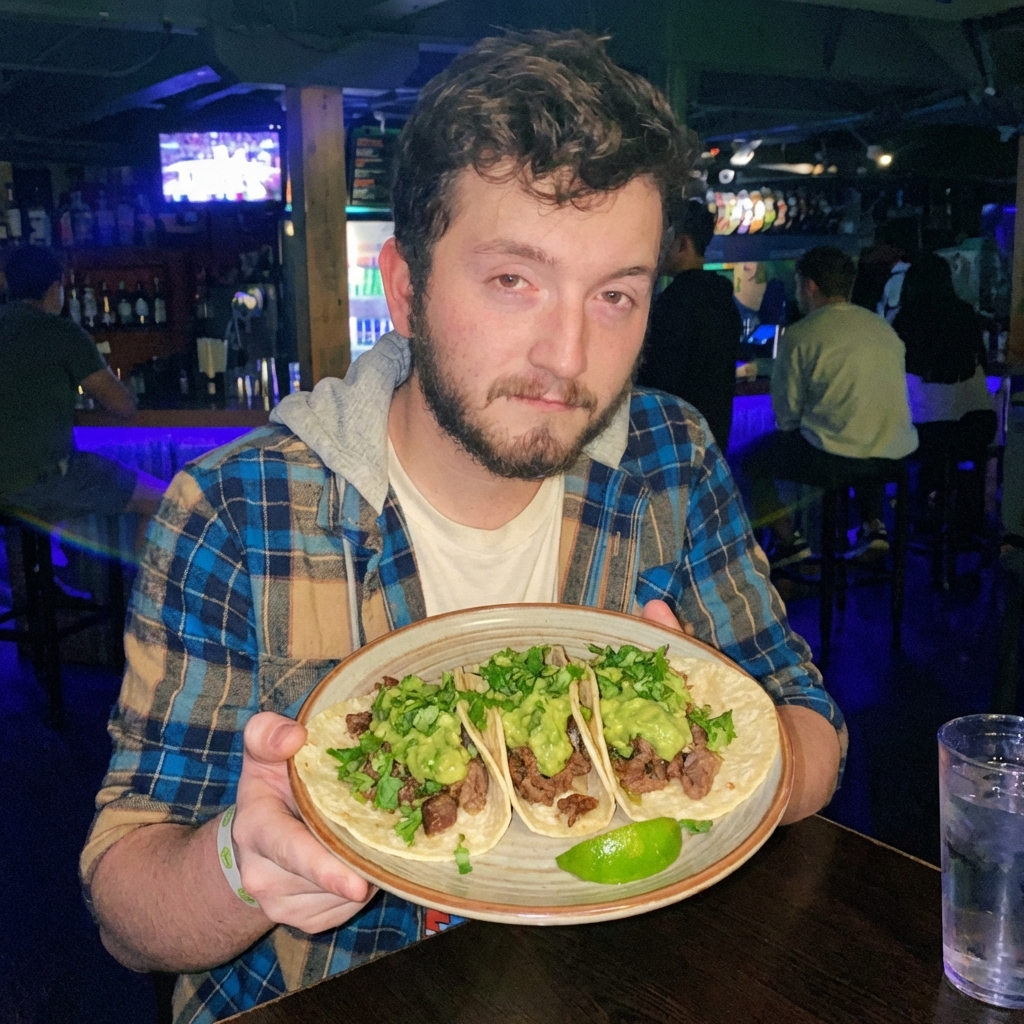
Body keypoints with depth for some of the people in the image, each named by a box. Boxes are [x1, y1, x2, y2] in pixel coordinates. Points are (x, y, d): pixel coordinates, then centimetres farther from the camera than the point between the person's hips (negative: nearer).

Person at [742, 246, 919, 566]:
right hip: (896, 454, 7)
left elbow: (786, 413, -3)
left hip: (832, 459, -6)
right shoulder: (884, 328, 12)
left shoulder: (800, 335, -6)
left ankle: (789, 541, 6)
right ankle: (874, 524, 26)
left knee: (754, 457, 13)